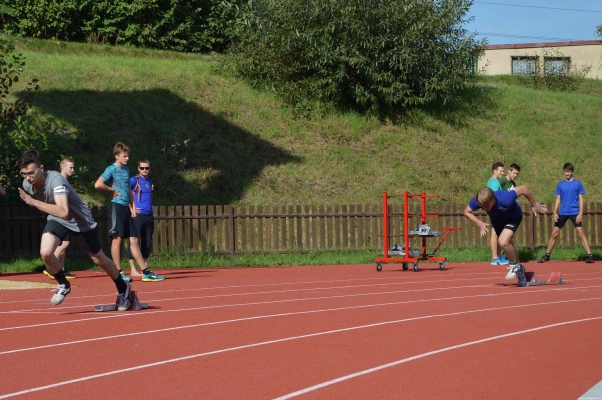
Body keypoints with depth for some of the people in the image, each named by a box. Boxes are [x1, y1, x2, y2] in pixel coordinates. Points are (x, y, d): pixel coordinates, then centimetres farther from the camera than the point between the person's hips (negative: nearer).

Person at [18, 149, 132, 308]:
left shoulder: (55, 180, -37)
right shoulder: (27, 184, -15)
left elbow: (63, 213, -51)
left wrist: (34, 202, -52)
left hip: (80, 220, -5)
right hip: (56, 219, 5)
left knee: (99, 259, 11)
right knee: (45, 252, -21)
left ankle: (123, 288, 37)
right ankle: (63, 285, 7)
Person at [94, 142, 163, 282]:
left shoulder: (126, 170, 16)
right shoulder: (111, 169, -7)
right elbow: (98, 184, -20)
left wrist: (132, 206, 11)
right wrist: (113, 190, -9)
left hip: (127, 207, 8)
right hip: (117, 206, -8)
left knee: (133, 240, 7)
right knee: (117, 238, -4)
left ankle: (145, 272, 6)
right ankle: (118, 272, 0)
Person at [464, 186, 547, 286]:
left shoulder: (505, 199, -44)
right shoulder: (476, 201, -33)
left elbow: (523, 188, -31)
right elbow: (466, 212, -13)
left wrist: (534, 204, -17)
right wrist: (479, 223, -29)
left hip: (513, 217, -5)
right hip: (497, 220, 5)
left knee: (503, 242, -27)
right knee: (509, 246, 17)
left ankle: (515, 265, -1)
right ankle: (519, 270, 41)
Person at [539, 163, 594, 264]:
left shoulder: (577, 184, 1)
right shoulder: (560, 185, 8)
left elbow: (581, 199, -1)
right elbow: (558, 199, 10)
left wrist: (580, 213, -10)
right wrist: (555, 212, -1)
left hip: (574, 213, -3)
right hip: (562, 213, 3)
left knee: (581, 233, -11)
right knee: (554, 233, 4)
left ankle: (590, 255, -11)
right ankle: (547, 255, 13)